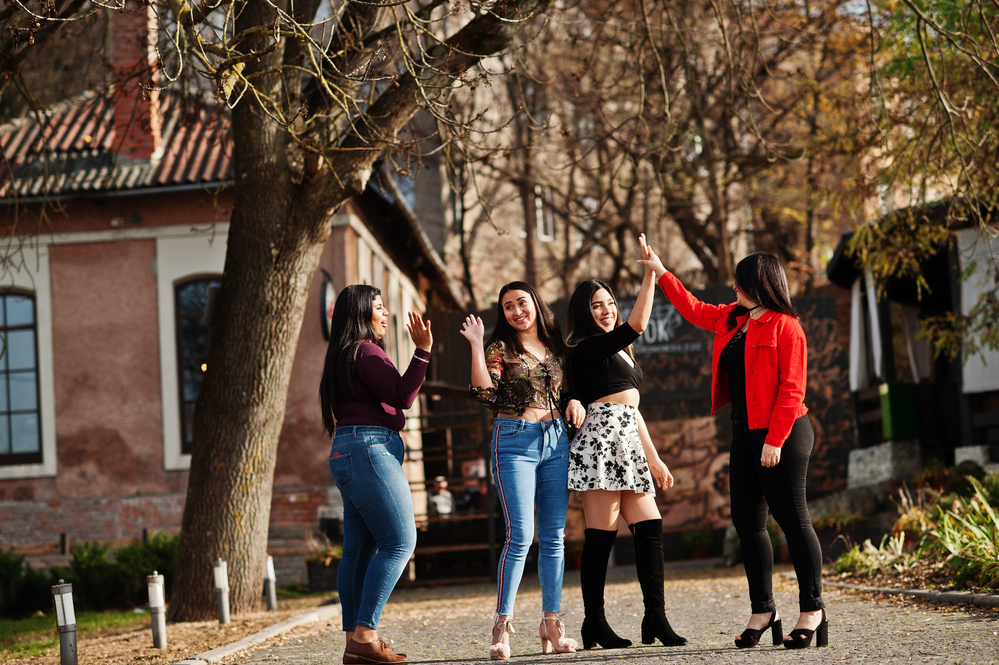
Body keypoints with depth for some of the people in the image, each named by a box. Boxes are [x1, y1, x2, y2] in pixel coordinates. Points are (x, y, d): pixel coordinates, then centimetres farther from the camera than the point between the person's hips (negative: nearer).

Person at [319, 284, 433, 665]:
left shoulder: (341, 357, 20)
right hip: (371, 449, -10)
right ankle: (365, 634, -18)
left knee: (359, 549, 7)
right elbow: (403, 396, -15)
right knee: (399, 542, -11)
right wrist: (422, 350, -17)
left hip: (346, 454, 10)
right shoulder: (366, 352, -9)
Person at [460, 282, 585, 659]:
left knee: (554, 538, 4)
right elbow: (486, 393, -14)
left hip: (555, 441, 5)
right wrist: (476, 346, -16)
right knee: (520, 535, -13)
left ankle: (552, 625, 9)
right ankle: (502, 627, -9)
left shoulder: (556, 348, 14)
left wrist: (575, 401, 3)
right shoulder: (500, 348, 1)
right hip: (514, 441, -5)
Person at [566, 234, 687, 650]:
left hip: (628, 443, 9)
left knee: (650, 527, 0)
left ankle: (656, 619, -1)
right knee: (601, 534, -7)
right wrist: (650, 272, -16)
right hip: (602, 440, -9)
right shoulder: (587, 349, -6)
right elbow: (637, 325, -18)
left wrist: (654, 460, 20)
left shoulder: (618, 354, 23)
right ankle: (594, 624, -3)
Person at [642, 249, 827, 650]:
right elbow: (694, 311, 32)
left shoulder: (785, 326, -11)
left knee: (792, 519, -6)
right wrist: (662, 274, 32)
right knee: (748, 523, 7)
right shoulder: (731, 320, 15)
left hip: (782, 437, -9)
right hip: (745, 437, 9)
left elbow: (792, 389, -16)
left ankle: (812, 611, -1)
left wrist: (775, 440, -20)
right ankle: (763, 612, 13)